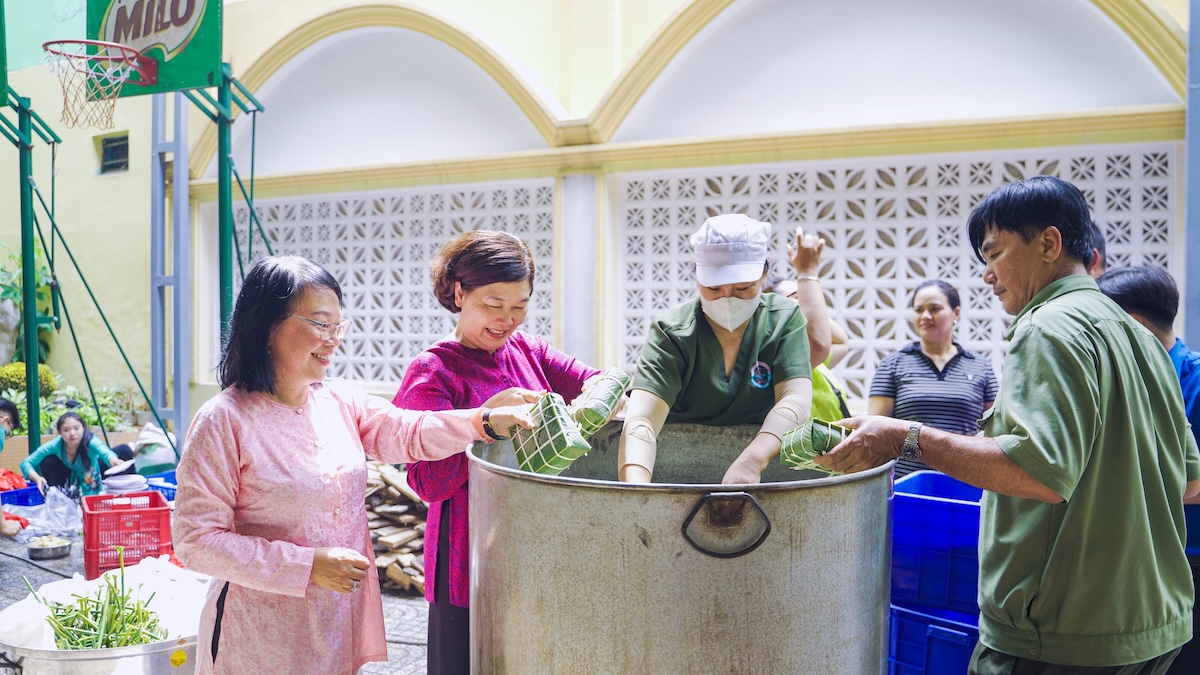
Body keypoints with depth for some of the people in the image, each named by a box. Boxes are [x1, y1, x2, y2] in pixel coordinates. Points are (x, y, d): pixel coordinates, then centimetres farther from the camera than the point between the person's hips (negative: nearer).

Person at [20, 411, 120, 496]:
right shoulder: (56, 445, -28)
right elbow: (25, 463, -24)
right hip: (70, 479, 1)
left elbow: (104, 451, -58)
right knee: (48, 461, -24)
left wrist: (113, 460, -82)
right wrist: (37, 478, -44)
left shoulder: (90, 440, -35)